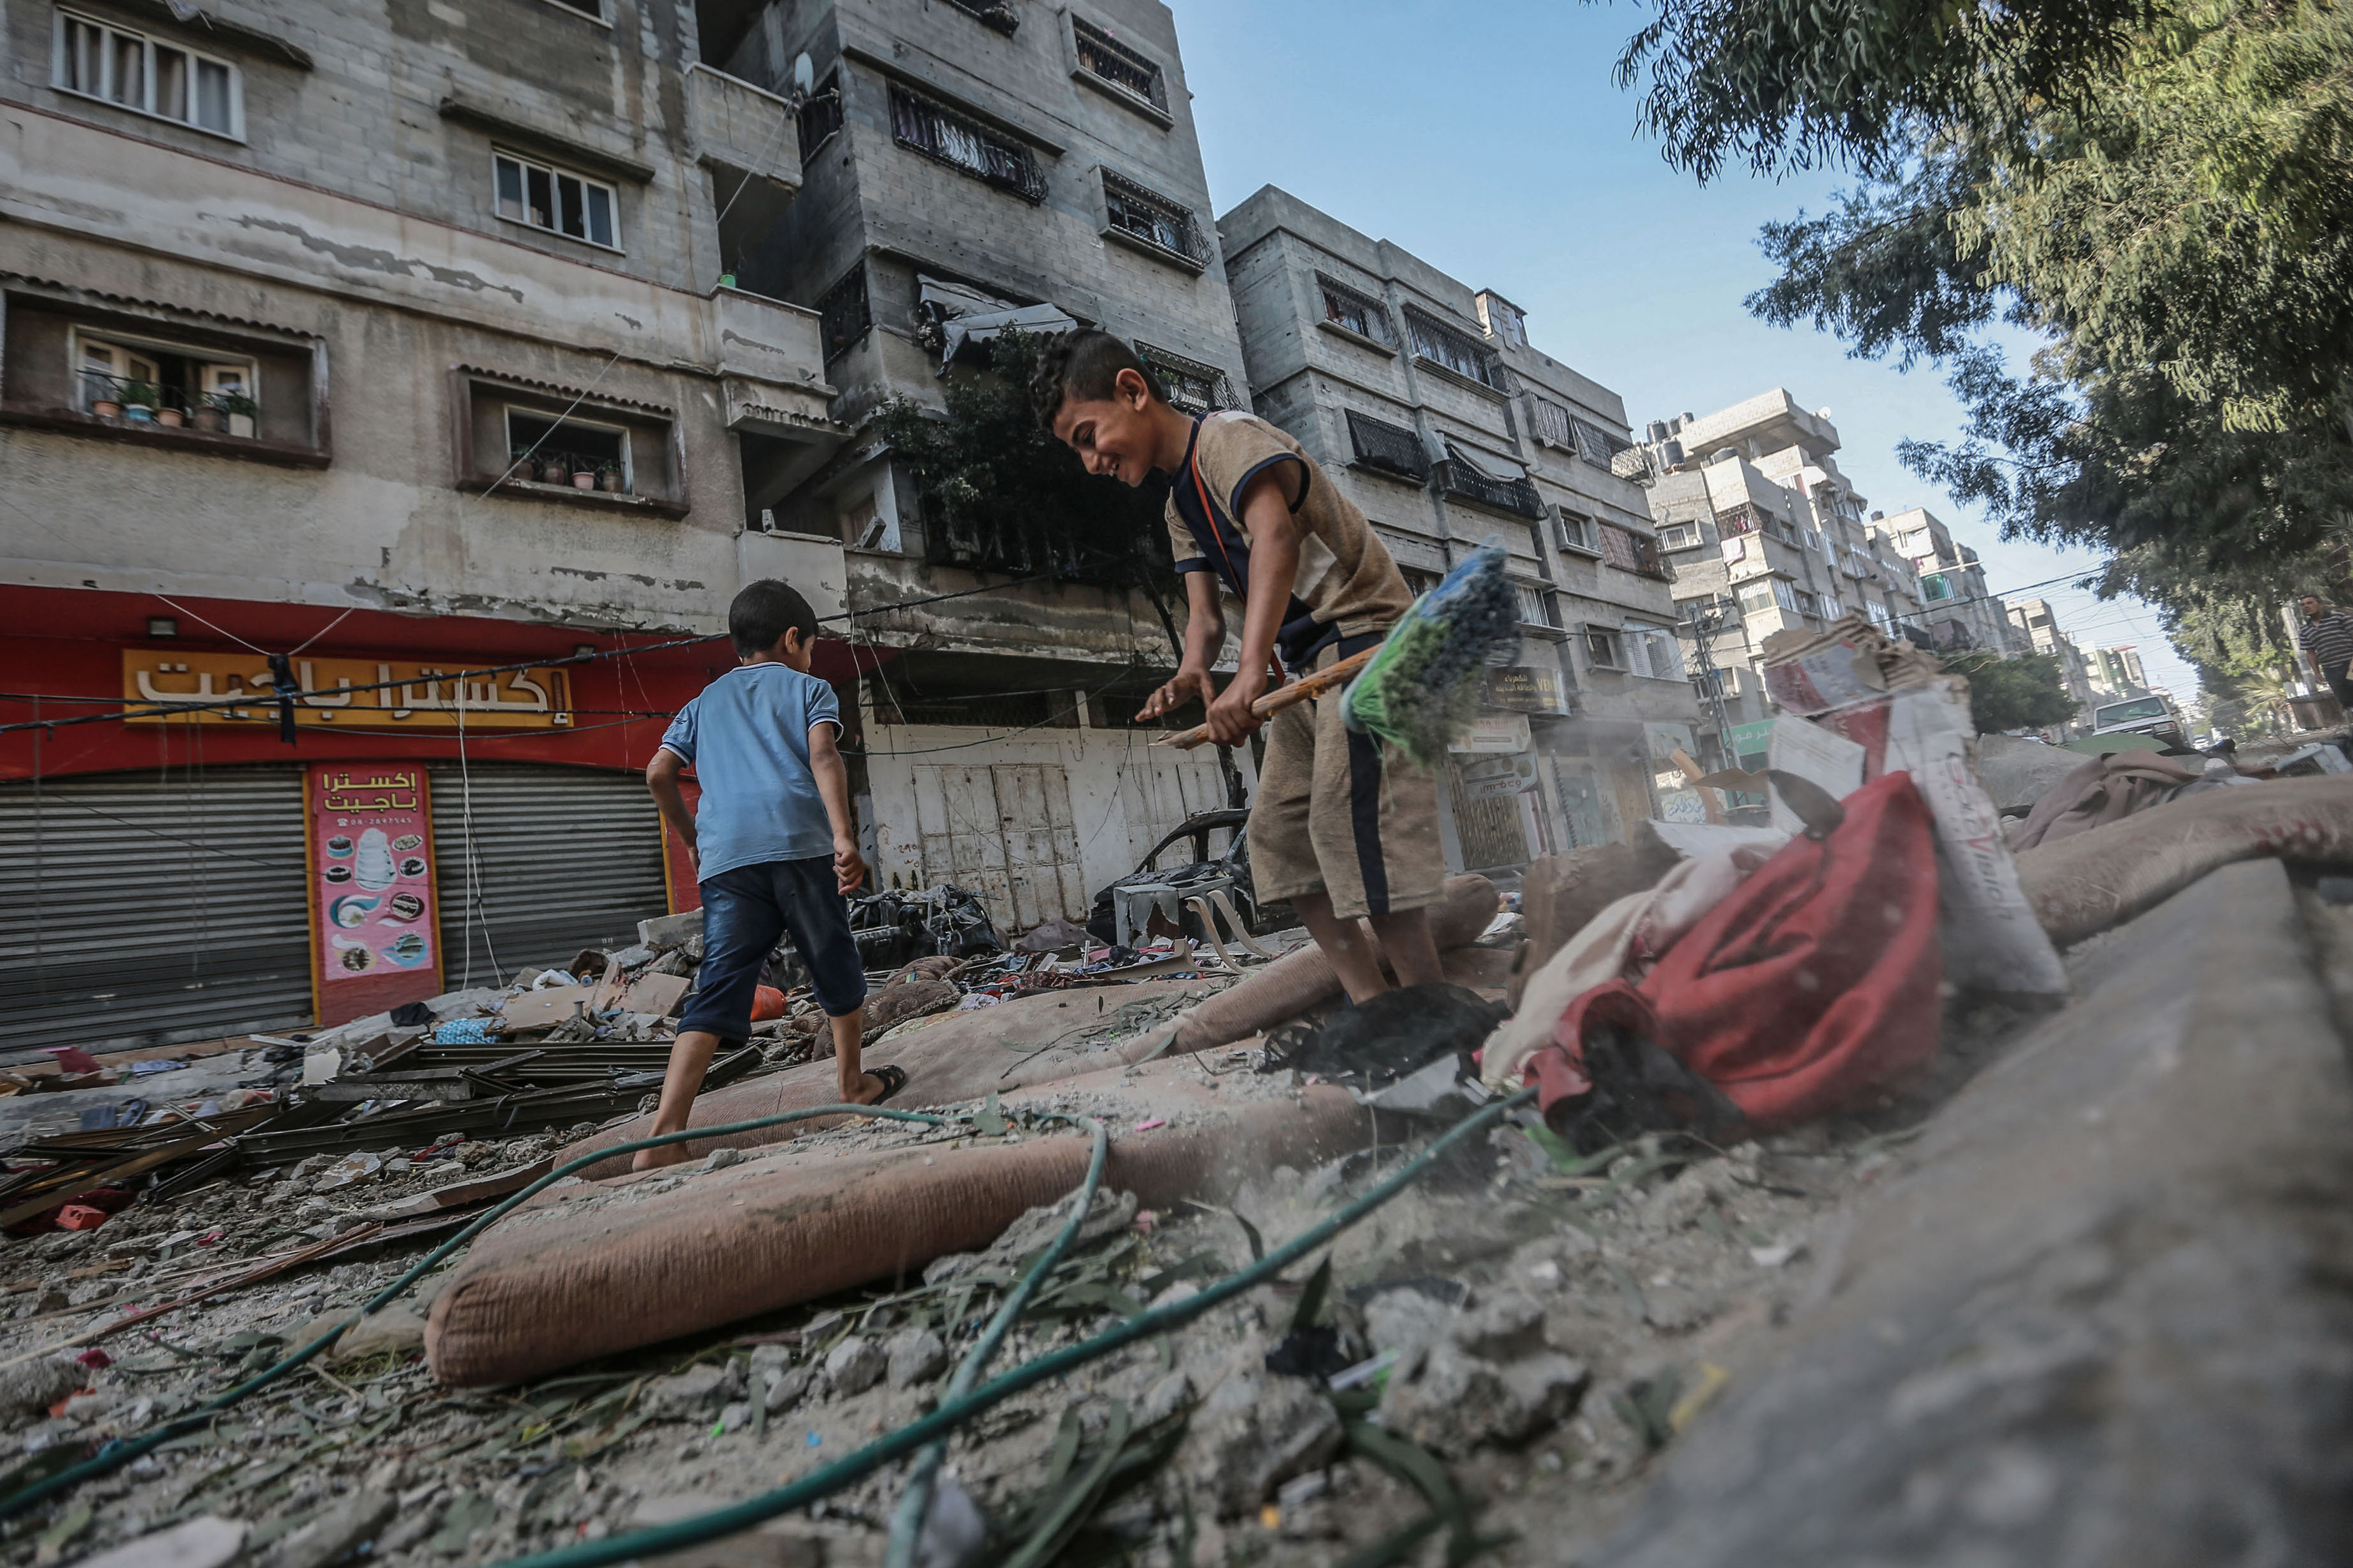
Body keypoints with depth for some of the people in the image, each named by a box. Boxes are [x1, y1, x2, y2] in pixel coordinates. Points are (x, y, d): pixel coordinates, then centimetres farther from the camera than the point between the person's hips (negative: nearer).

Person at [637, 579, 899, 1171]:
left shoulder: (705, 701, 26)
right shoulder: (808, 688, 13)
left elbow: (658, 773, 16)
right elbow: (823, 757, -5)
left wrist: (691, 839, 29)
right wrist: (845, 837, -16)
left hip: (725, 857, 4)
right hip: (799, 843, -3)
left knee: (718, 993, 0)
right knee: (836, 968, 14)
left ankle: (663, 1137, -10)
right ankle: (852, 1083, 28)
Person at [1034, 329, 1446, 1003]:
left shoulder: (1228, 438, -13)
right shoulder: (1181, 504, 16)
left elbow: (1274, 534, -33)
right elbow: (1205, 614, 7)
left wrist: (1250, 671, -45)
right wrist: (1192, 673, -17)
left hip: (1362, 632, -10)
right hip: (1303, 663, 10)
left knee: (1349, 818, -21)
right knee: (1279, 832, 7)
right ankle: (1376, 1012, 8)